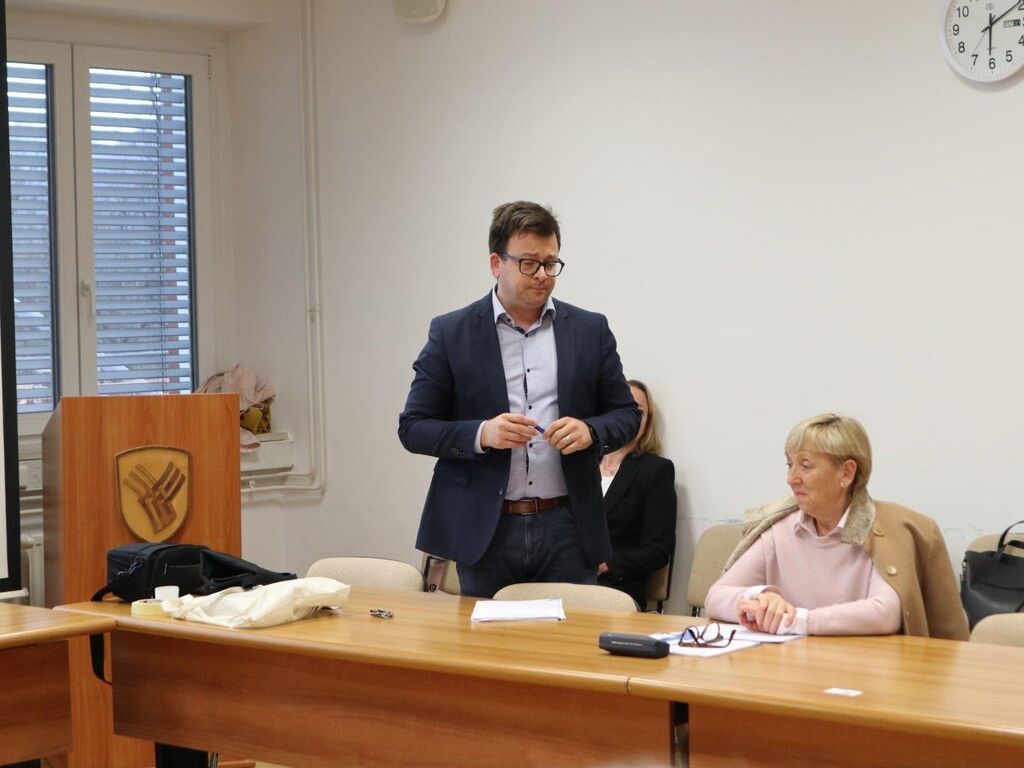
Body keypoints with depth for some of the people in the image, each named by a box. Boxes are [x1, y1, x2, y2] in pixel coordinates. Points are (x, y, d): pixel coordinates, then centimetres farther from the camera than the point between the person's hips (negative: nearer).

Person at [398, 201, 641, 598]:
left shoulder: (590, 330, 7)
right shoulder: (451, 333, 2)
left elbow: (627, 415, 13)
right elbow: (412, 427, 1)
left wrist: (591, 430, -10)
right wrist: (480, 434, -16)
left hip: (566, 529, 1)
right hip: (484, 531, -1)